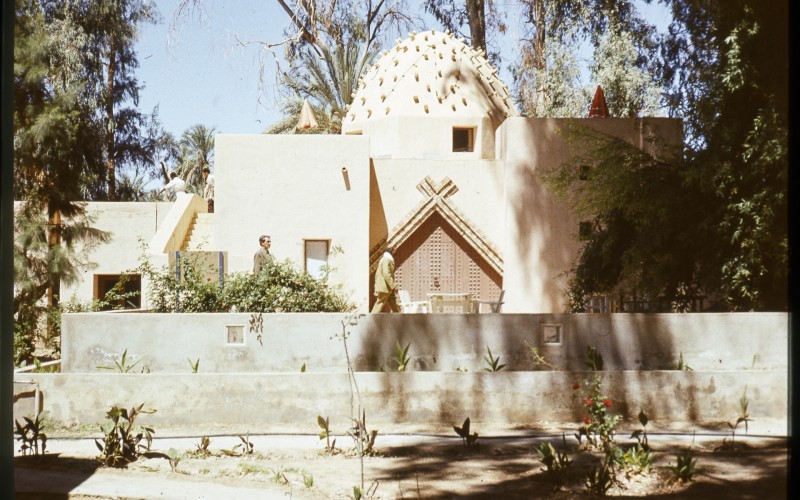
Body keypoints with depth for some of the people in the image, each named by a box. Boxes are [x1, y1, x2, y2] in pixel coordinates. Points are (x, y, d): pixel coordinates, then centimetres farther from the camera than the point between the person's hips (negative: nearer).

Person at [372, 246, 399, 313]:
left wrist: (376, 288, 21)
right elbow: (386, 274, -23)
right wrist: (393, 286, -20)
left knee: (395, 306, 8)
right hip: (384, 288, -10)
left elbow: (377, 274, 21)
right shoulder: (387, 260, -14)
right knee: (379, 307, -7)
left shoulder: (383, 259, 19)